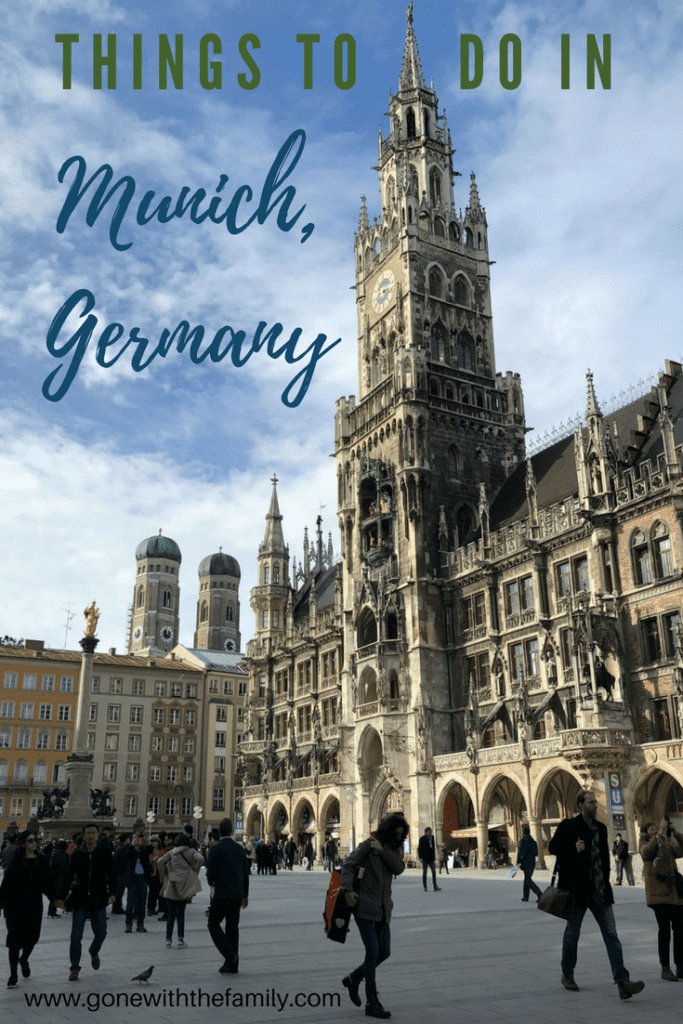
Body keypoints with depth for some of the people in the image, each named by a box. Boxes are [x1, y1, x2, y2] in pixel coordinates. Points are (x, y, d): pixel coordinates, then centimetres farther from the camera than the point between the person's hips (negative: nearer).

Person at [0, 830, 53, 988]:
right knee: (14, 939, -3)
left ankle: (23, 960, 40)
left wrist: (55, 898, 2)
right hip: (16, 906, -3)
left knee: (31, 938, 9)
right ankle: (13, 975, 9)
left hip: (34, 906, 3)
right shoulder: (16, 861, -5)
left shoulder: (42, 861, 3)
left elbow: (47, 883, 7)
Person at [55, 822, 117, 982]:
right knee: (76, 936, -4)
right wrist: (62, 897, 1)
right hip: (79, 900, 0)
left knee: (101, 933, 5)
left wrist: (112, 893, -12)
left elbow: (111, 875, 2)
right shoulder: (77, 854, 1)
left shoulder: (105, 853, 0)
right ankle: (75, 969, 12)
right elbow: (69, 877, 7)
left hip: (98, 900, 0)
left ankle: (94, 953, 37)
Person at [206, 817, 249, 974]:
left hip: (222, 893, -5)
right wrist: (245, 895, 18)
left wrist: (211, 882, 9)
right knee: (232, 927, 13)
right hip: (237, 894, 5)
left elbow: (211, 873, -14)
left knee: (214, 924, 9)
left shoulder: (215, 849, -11)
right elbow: (246, 874, 10)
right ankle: (232, 965, 15)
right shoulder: (240, 849, 6)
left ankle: (230, 954, -7)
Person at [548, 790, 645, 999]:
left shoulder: (600, 828, 11)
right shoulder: (568, 826, -8)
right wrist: (574, 849, -19)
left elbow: (604, 857, 19)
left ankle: (622, 982, -6)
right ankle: (567, 975, 28)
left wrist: (605, 883, 12)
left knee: (611, 934, -3)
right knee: (572, 933, 9)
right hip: (577, 889, -5)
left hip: (599, 891, 5)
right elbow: (553, 847, -5)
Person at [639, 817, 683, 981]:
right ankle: (665, 968, -4)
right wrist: (660, 834, -16)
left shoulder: (668, 843, 22)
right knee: (664, 928, -9)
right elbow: (647, 851, -14)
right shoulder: (644, 844, 9)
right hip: (658, 891, -5)